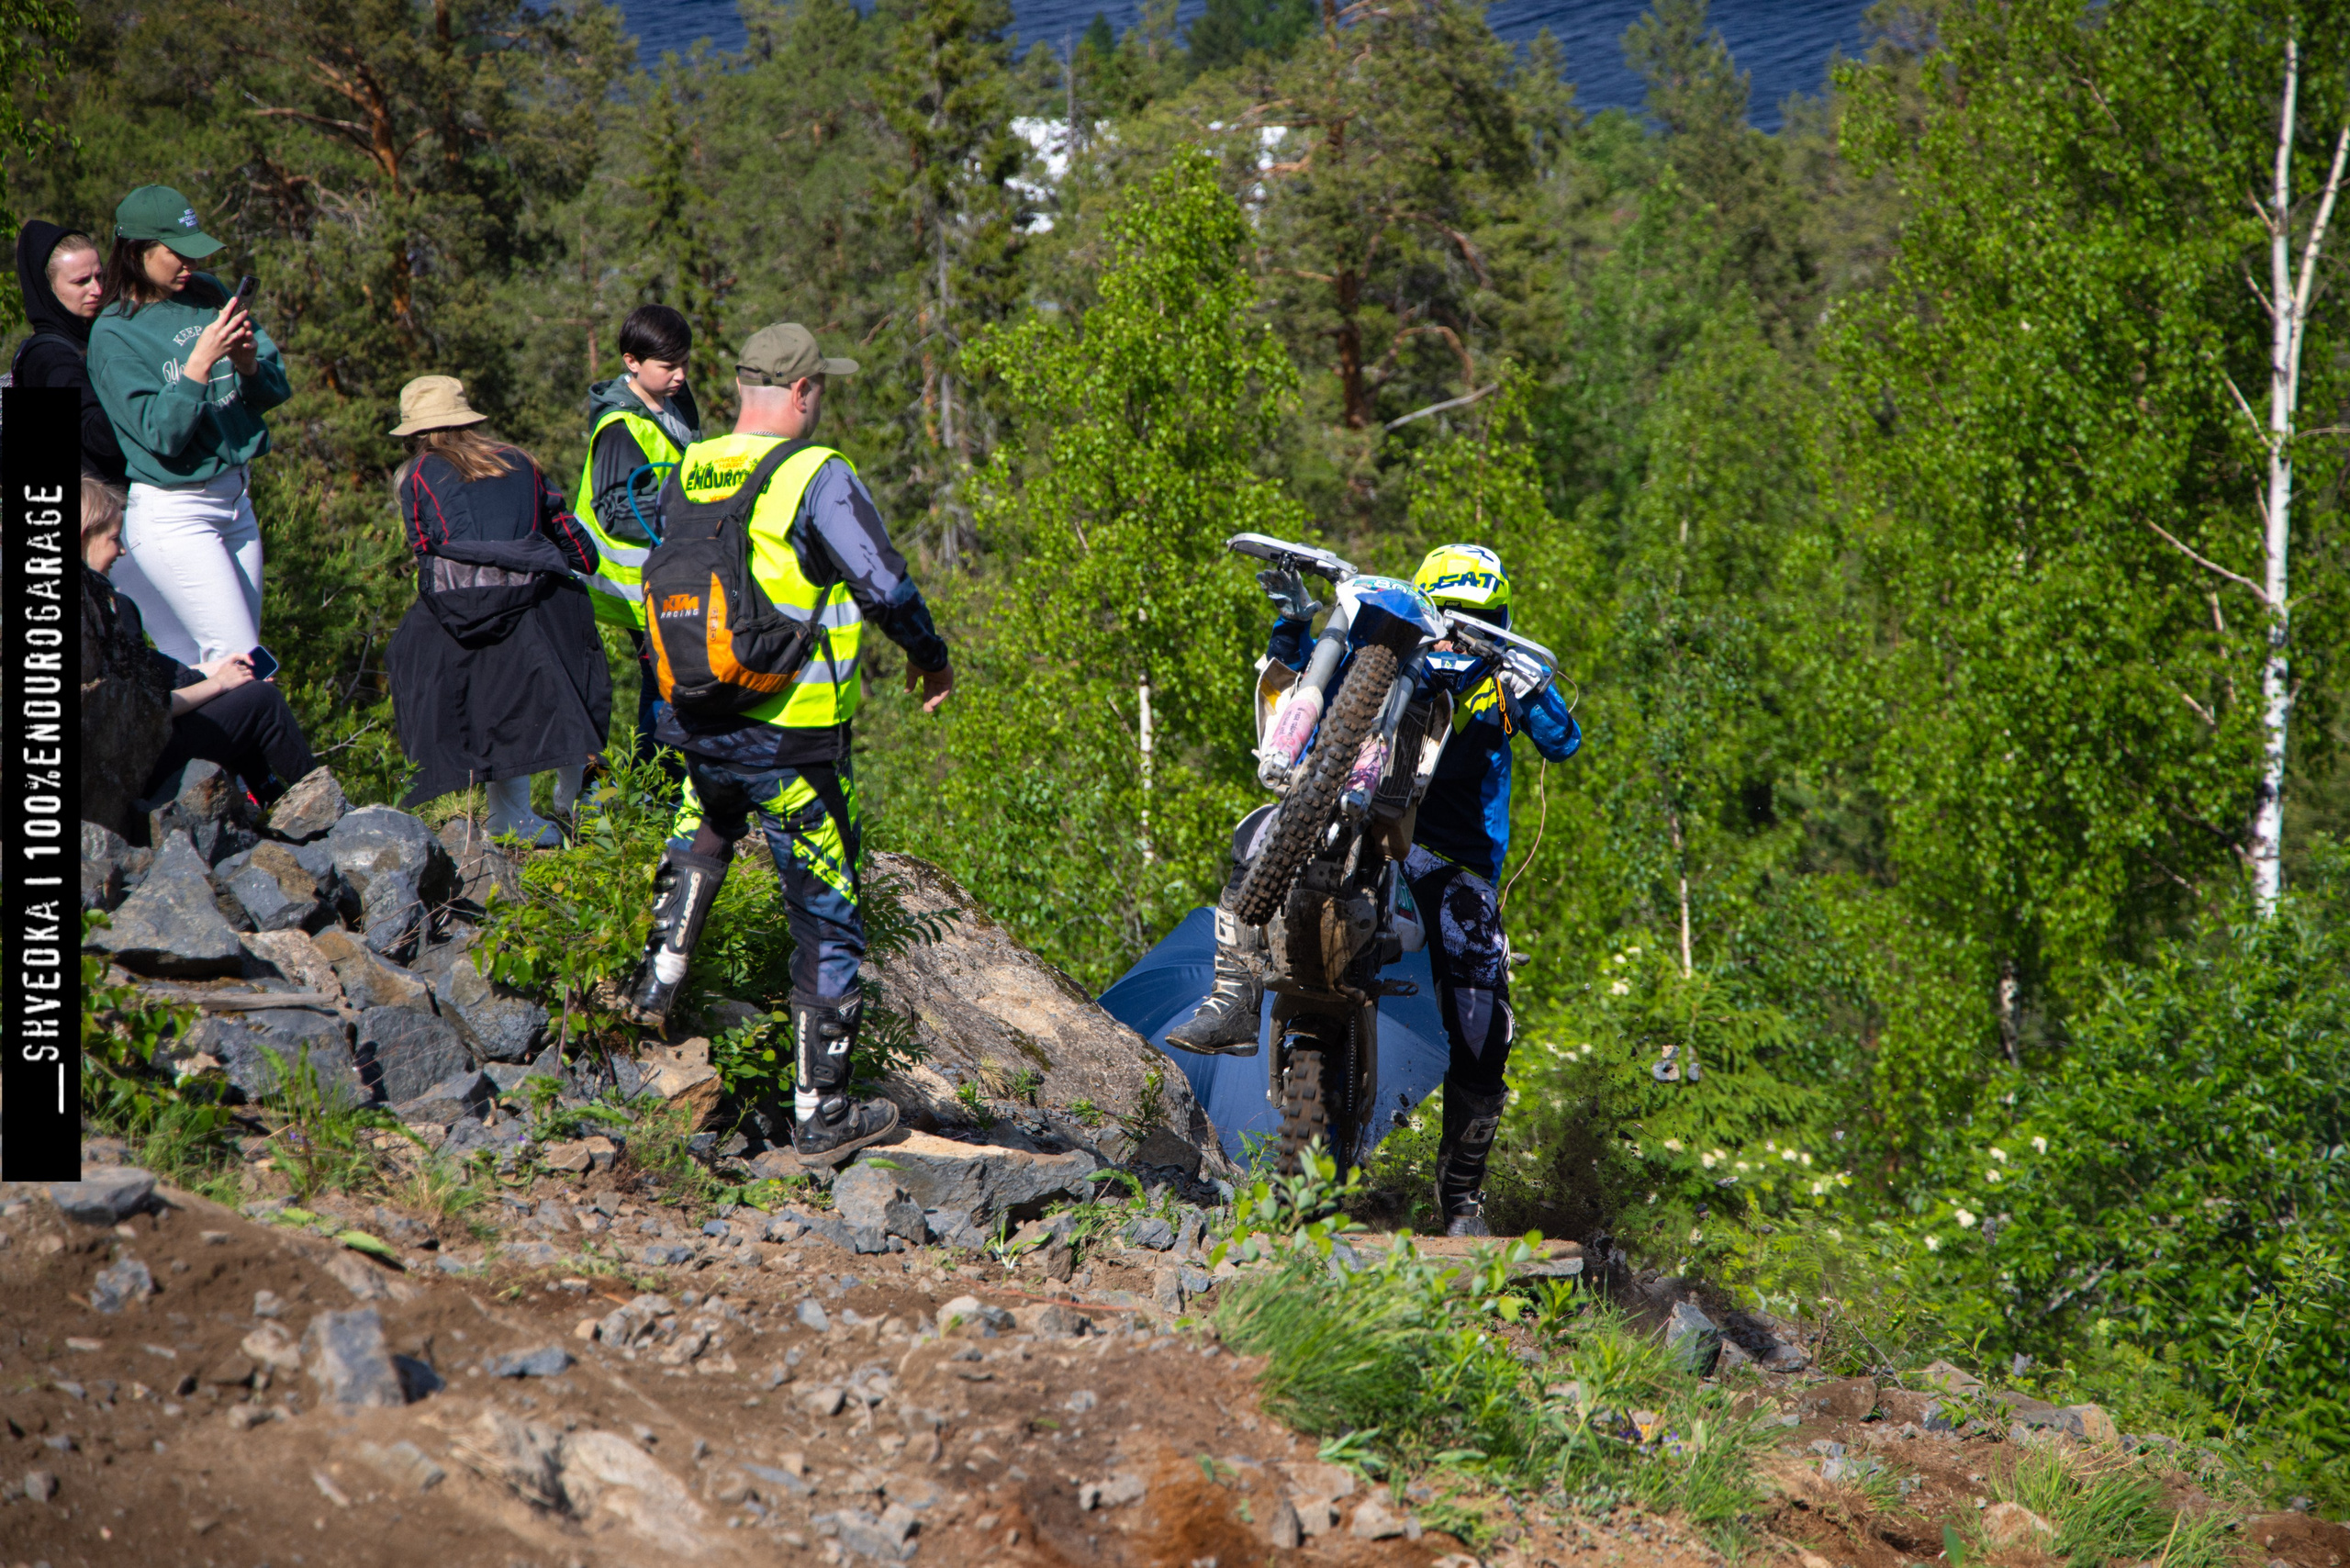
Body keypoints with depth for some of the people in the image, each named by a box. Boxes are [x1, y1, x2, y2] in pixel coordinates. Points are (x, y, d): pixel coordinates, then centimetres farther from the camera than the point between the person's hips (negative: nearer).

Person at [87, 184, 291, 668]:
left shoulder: (210, 295, 5)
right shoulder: (113, 334, -10)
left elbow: (276, 389, 7)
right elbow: (162, 434, -17)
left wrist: (248, 364, -14)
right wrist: (201, 362, -25)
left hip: (236, 502, 6)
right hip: (173, 515, -6)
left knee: (205, 667, 8)